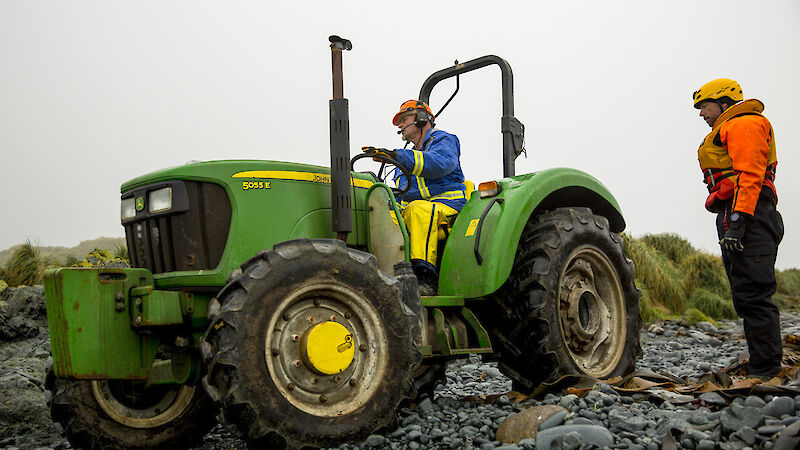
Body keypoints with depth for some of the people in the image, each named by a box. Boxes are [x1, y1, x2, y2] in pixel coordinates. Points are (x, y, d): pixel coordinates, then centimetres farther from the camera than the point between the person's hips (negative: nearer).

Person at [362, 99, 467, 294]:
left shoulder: (444, 140, 8)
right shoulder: (410, 157, 32)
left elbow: (441, 163, -17)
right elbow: (399, 196, 32)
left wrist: (397, 155, -27)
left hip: (447, 207, -7)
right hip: (409, 212, 7)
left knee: (419, 208, -39)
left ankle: (425, 279, -45)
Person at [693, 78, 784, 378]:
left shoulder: (745, 123, -1)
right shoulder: (726, 132, 31)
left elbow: (750, 173, -15)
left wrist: (738, 219, -24)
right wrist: (732, 222, 17)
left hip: (746, 216, -11)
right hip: (734, 218, 11)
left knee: (752, 295, -14)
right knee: (746, 298, 10)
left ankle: (764, 373, -14)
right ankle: (760, 371, 14)